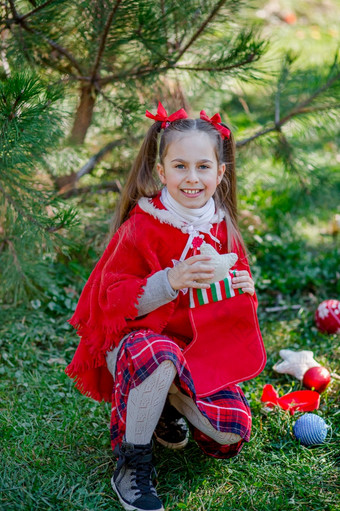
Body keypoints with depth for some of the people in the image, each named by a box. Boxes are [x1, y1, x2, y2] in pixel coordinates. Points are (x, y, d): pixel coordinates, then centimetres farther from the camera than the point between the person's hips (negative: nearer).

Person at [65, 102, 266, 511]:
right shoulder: (140, 228, -15)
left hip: (201, 349, 5)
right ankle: (132, 462, -18)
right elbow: (114, 299, -15)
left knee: (230, 432, -14)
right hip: (136, 339, -5)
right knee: (160, 354, -42)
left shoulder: (223, 230, 1)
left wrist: (244, 289, -11)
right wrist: (172, 281, -31)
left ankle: (167, 403, 19)